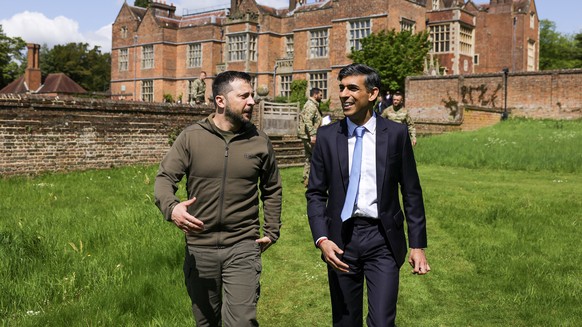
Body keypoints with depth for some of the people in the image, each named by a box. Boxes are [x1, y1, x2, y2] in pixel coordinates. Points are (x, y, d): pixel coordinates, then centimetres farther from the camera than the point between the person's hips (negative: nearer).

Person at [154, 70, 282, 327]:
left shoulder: (259, 142, 1)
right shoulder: (191, 137, -4)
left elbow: (272, 190, 12)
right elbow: (164, 178, -6)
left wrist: (271, 232, 8)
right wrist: (171, 207, -27)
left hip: (243, 247, 0)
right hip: (199, 248, 1)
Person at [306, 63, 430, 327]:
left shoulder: (396, 134, -2)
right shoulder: (327, 136, 2)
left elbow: (411, 192, 2)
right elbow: (315, 193, 3)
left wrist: (418, 245, -1)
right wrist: (322, 239, -10)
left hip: (382, 239, -2)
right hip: (341, 239, 2)